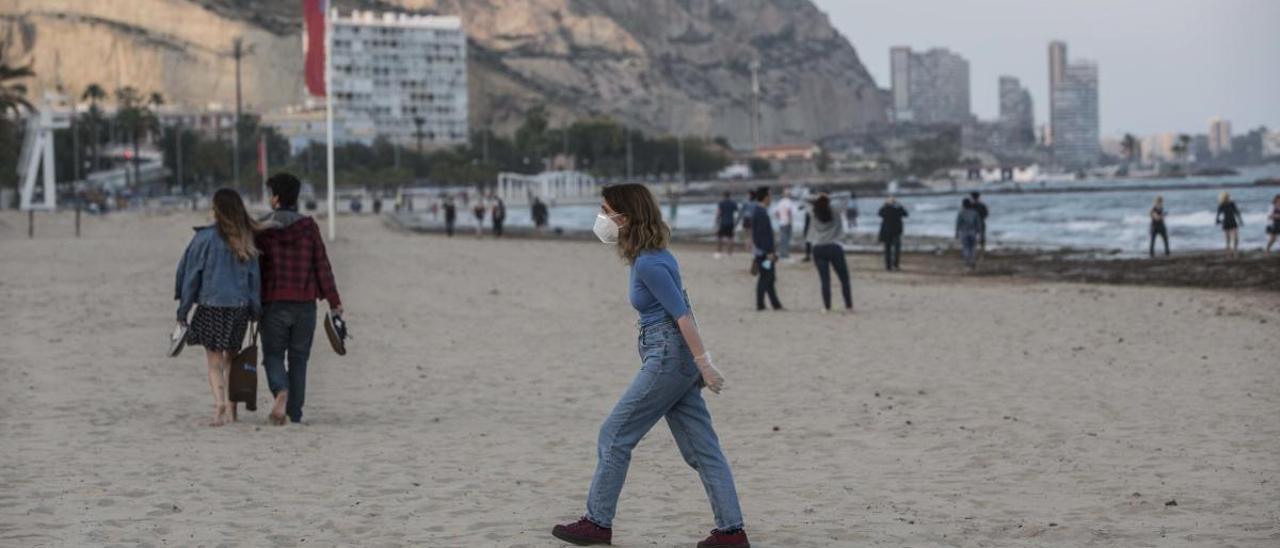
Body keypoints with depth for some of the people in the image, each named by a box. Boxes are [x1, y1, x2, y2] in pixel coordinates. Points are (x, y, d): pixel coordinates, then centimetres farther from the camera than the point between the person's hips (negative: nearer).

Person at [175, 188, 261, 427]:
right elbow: (255, 276, 6)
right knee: (231, 359, 16)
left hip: (211, 306, -3)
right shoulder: (248, 241, 4)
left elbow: (191, 274, -4)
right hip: (240, 307, 3)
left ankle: (219, 403, -20)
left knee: (214, 362, 1)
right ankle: (231, 410, 15)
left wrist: (183, 311, 2)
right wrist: (254, 311, 12)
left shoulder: (206, 237, -7)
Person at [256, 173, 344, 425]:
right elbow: (322, 266, -2)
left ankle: (281, 391, -21)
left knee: (273, 354, 9)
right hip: (305, 303, 1)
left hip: (273, 303, -1)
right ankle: (295, 414, 9)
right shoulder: (308, 226, -1)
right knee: (299, 358, 10)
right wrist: (334, 302, 1)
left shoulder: (261, 229, -1)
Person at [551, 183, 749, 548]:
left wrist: (703, 363, -21)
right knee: (702, 447, 8)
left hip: (668, 356, -10)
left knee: (615, 436, 1)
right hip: (672, 357, 10)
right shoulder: (651, 255, 12)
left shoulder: (648, 264, -17)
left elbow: (681, 314, -20)